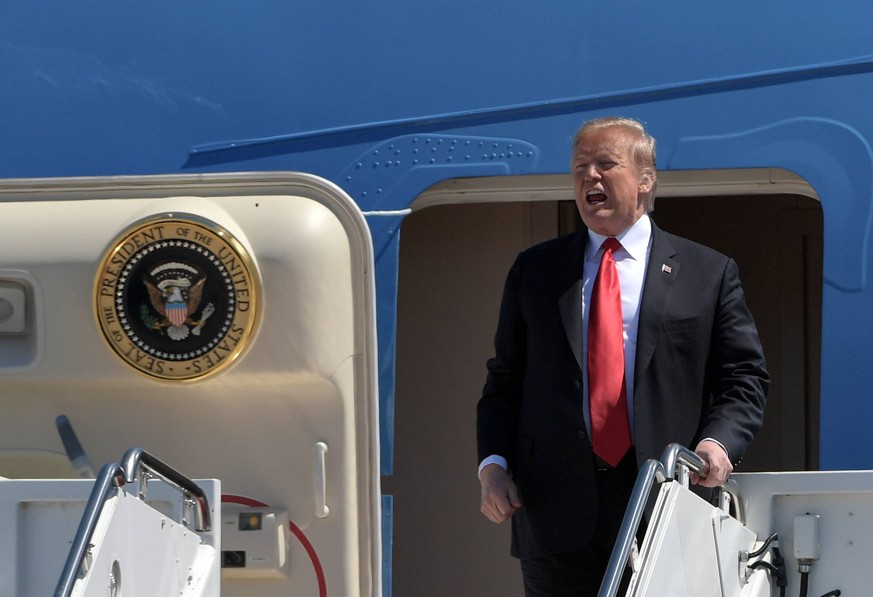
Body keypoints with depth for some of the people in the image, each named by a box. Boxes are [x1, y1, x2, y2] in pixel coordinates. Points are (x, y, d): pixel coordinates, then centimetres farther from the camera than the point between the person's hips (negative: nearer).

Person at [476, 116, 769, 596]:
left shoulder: (709, 274, 9)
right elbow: (504, 381, 15)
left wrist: (718, 442, -14)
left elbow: (743, 378, 6)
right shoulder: (533, 271, 16)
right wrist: (493, 464, 0)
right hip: (557, 515, 2)